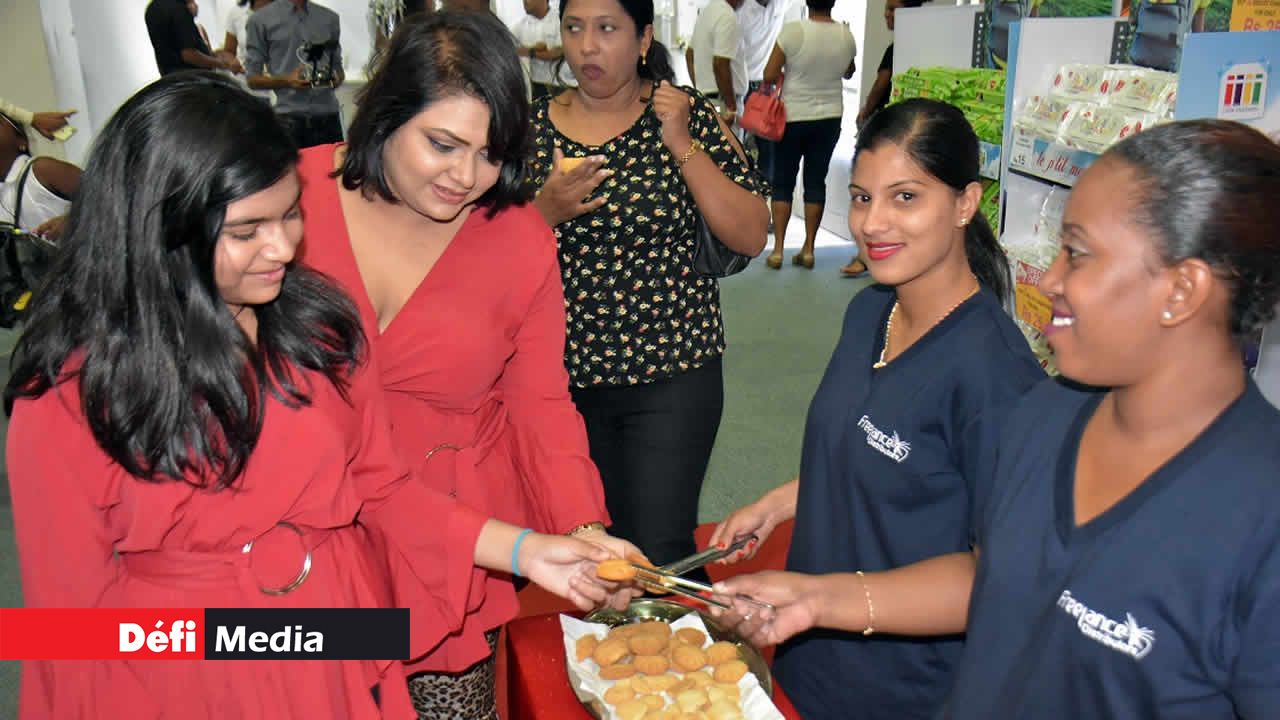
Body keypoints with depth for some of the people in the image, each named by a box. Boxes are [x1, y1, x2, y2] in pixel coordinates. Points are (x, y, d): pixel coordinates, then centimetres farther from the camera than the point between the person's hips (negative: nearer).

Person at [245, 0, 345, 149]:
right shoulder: (261, 20, 4)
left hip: (328, 118, 3)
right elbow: (253, 79, 3)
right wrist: (286, 81, -16)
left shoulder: (330, 18, 14)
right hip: (288, 120, -3)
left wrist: (337, 78, -5)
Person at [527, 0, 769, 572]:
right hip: (565, 371, 3)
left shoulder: (688, 115, -2)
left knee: (660, 552, -5)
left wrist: (681, 143, -15)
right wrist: (548, 209, -16)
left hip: (672, 372, -2)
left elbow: (751, 238, -9)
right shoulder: (533, 125, 2)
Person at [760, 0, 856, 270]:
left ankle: (777, 250, 3)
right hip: (829, 118, 3)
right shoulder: (846, 35, -2)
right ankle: (808, 249, 11)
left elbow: (769, 76, -14)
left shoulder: (793, 30, -15)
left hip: (794, 117, -3)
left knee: (782, 183, 6)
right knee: (816, 183, 9)